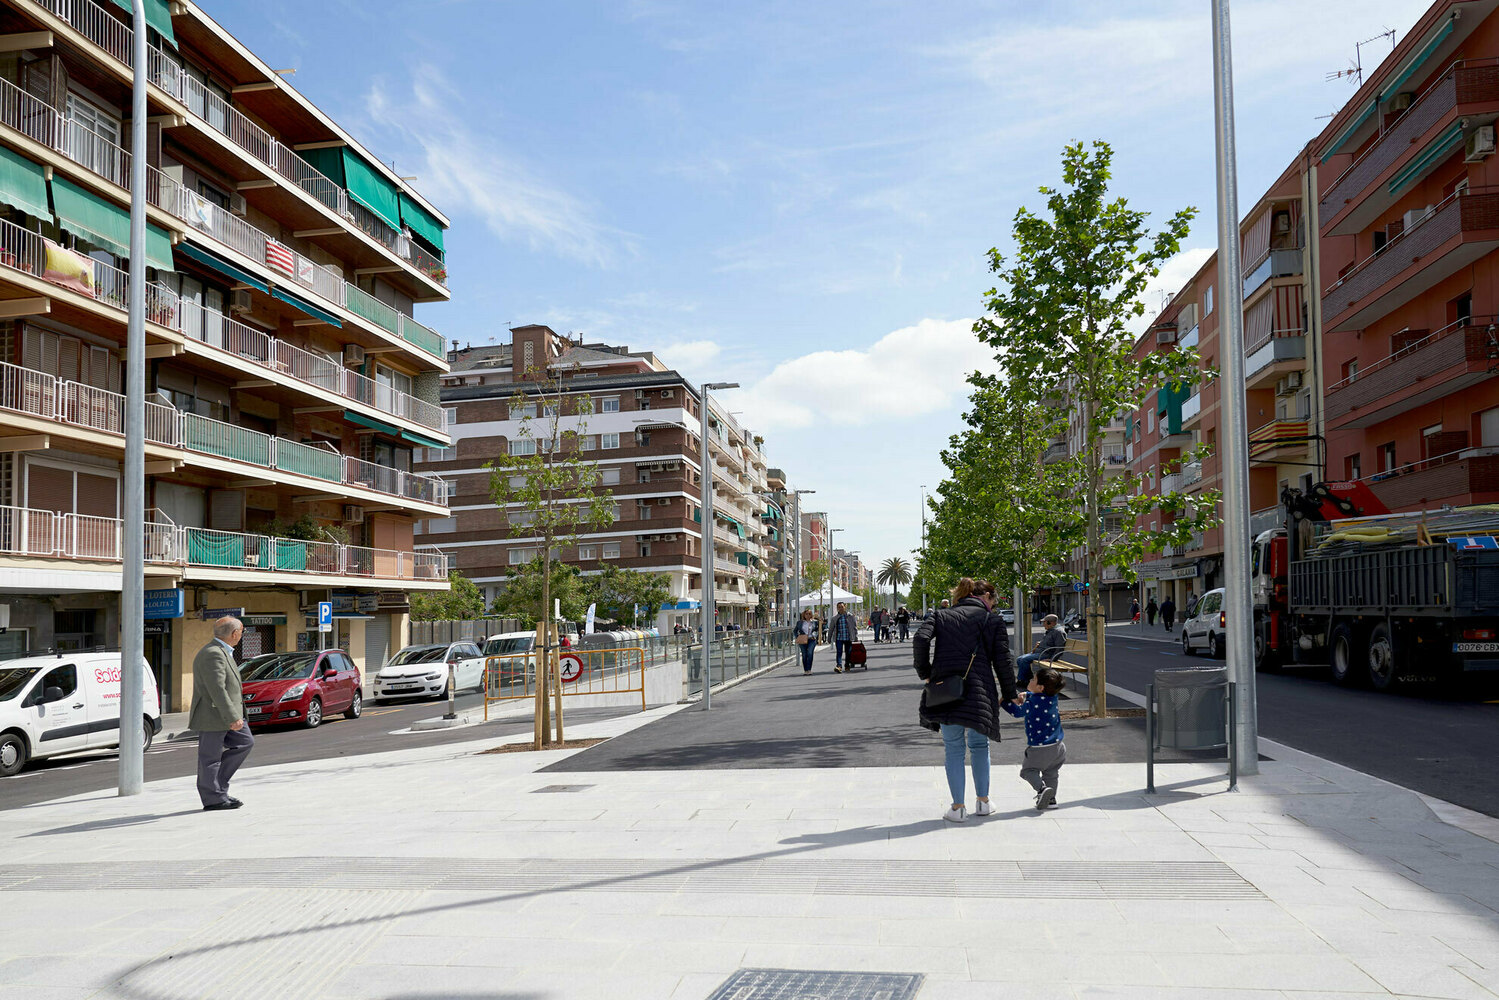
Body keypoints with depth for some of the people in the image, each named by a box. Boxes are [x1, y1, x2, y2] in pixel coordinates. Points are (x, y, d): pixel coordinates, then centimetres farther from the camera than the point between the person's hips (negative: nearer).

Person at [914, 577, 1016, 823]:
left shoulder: (942, 615, 14)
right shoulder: (991, 620, 8)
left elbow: (920, 639, -3)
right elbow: (1002, 659, 3)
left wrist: (925, 673, 6)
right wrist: (1009, 694, 13)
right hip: (979, 689, -1)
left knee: (953, 748, 9)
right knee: (979, 745, 17)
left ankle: (958, 807, 7)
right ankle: (983, 802, 21)